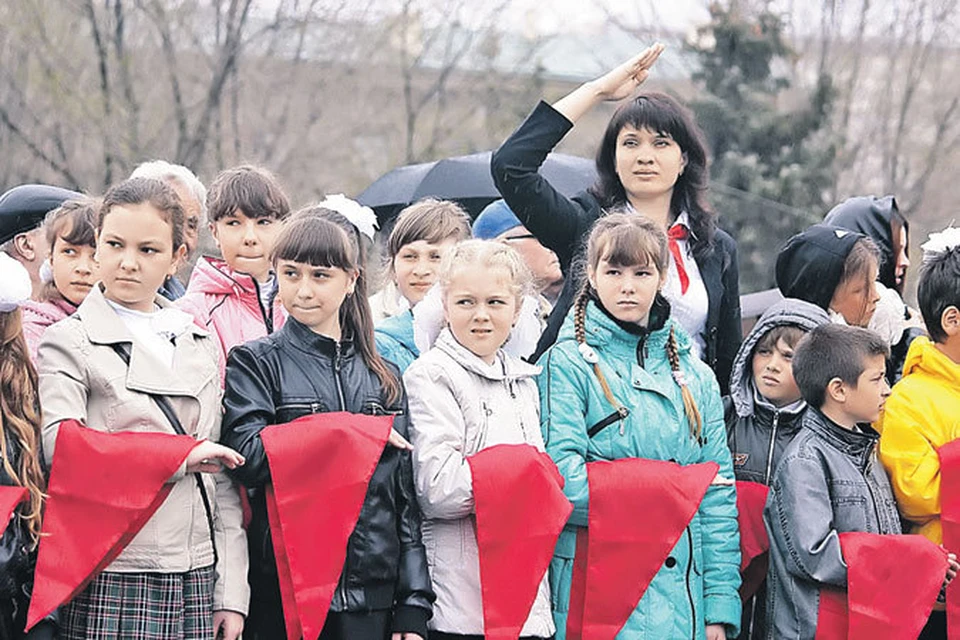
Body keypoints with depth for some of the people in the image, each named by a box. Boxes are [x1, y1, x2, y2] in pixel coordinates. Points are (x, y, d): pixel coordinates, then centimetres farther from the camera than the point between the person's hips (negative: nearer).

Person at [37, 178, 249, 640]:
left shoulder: (199, 343, 16)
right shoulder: (68, 341, 0)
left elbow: (221, 477, 15)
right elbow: (59, 448, -17)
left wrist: (231, 591, 9)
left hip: (194, 580, 4)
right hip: (111, 582, -4)